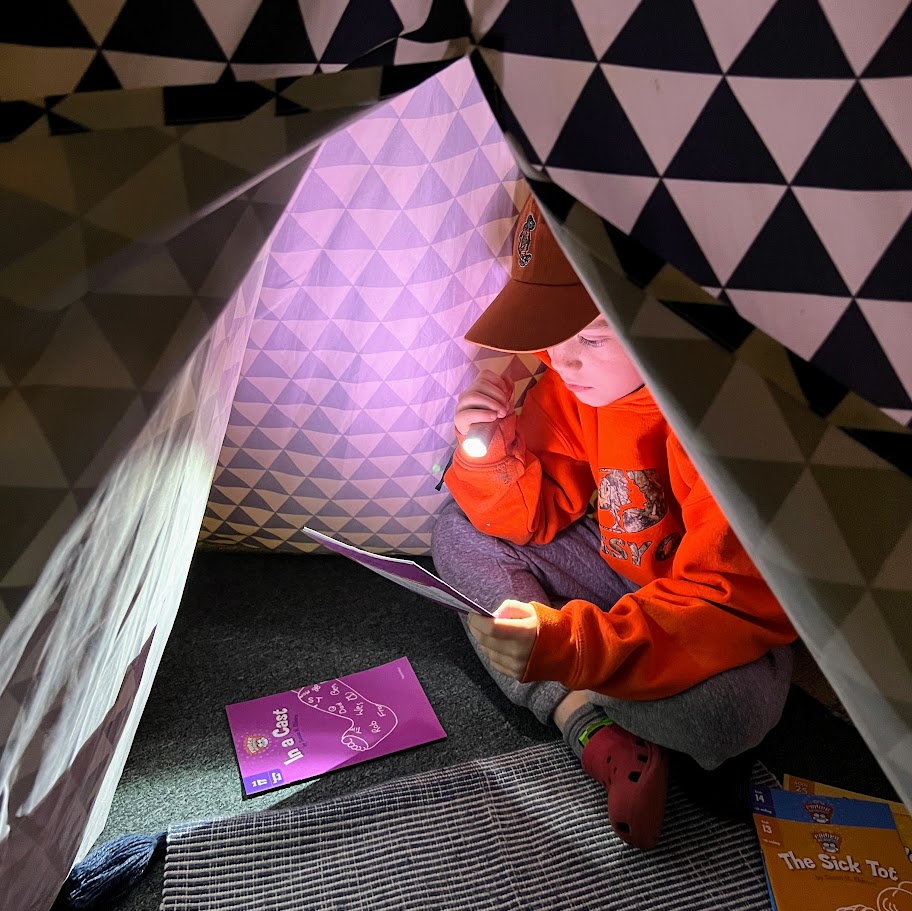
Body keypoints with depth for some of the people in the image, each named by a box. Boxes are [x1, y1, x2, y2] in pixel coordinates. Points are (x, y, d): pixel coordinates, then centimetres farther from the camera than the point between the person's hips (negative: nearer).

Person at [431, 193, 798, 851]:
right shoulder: (577, 377, -10)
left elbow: (731, 599, -32)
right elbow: (534, 519, -3)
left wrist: (573, 646, -44)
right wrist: (489, 451, -24)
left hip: (722, 622, -6)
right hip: (621, 572, 7)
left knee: (729, 705, -38)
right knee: (461, 534, -6)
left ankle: (565, 695, -6)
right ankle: (595, 729, -17)